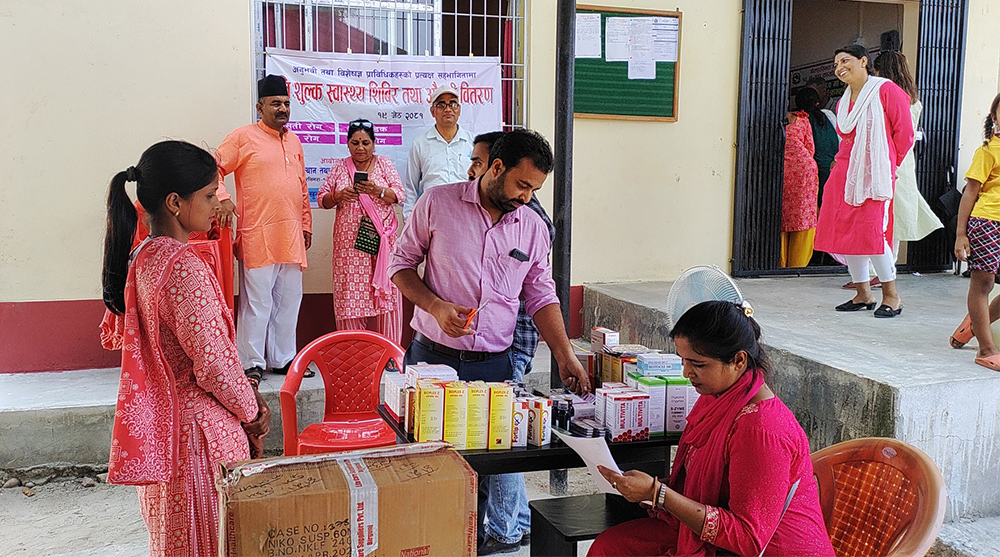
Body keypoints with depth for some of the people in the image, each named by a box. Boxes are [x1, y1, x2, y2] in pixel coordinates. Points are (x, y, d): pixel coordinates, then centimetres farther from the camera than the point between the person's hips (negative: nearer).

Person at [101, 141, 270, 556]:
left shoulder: (144, 257, 6)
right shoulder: (184, 268, -23)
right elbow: (212, 362, -23)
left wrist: (243, 391, 9)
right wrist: (252, 409, -6)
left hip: (159, 419, 9)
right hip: (198, 427, -9)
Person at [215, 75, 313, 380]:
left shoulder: (294, 141, 18)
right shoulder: (243, 137, -1)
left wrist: (306, 226, 18)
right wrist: (222, 199, -17)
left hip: (291, 237, 6)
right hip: (257, 236, -6)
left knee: (289, 300, 11)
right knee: (257, 302, -2)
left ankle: (283, 359, 22)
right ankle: (252, 363, 8)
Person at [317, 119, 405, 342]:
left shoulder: (384, 163, 7)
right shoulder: (339, 167, 10)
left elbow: (399, 194, -1)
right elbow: (322, 199, 9)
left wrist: (377, 191, -20)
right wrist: (339, 196, -12)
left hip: (382, 237, -1)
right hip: (349, 240, 1)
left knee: (385, 289, -4)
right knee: (350, 291, -1)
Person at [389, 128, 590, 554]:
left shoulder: (534, 227, 6)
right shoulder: (437, 203, -3)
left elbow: (541, 296, 9)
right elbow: (401, 264, 3)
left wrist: (565, 356, -1)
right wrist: (436, 306, -13)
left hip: (495, 364, 2)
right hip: (432, 358, -2)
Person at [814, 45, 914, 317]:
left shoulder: (886, 90, -6)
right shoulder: (843, 102, 17)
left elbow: (904, 132, -3)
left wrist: (889, 164, 5)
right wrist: (842, 161, 18)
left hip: (875, 172, -8)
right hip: (844, 171, 8)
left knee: (870, 231, -14)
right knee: (844, 230, 4)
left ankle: (891, 295, 1)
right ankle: (863, 294, 15)